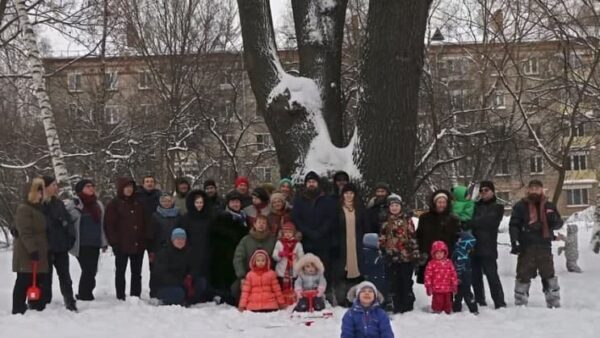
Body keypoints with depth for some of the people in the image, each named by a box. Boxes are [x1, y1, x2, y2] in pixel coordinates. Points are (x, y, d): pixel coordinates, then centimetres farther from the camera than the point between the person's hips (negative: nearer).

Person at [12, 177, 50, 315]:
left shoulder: (39, 208, 17)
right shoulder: (24, 209, -12)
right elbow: (25, 232, -20)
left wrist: (44, 250, 21)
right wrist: (32, 249, -26)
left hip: (39, 254, 9)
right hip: (27, 254, -9)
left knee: (39, 282, 12)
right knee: (24, 283, -5)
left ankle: (38, 308, 20)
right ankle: (18, 311, -1)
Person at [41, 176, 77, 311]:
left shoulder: (58, 203, 10)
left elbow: (68, 220, 10)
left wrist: (71, 237, -1)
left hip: (61, 246, 5)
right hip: (45, 247, -5)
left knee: (64, 274, 8)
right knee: (46, 276, 3)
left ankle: (70, 302, 12)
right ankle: (45, 303, 10)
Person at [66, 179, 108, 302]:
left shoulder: (98, 204, 15)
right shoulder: (74, 204, -5)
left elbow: (102, 224, 20)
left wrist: (104, 242, 18)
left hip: (95, 244, 6)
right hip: (82, 244, -6)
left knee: (92, 271, 8)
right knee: (88, 270, -9)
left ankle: (86, 294, 19)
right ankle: (84, 296, 0)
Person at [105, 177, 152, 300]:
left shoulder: (138, 204, 11)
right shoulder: (114, 204, -2)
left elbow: (146, 222, 12)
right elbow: (109, 225, -6)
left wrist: (147, 238, 2)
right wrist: (114, 242, -13)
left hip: (138, 245, 4)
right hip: (122, 246, -4)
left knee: (136, 272, 10)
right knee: (120, 272, 5)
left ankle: (135, 296, 17)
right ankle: (121, 297, 9)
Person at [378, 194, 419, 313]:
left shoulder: (407, 220, 3)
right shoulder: (385, 222, 9)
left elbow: (412, 237, 1)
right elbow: (382, 239, 11)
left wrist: (415, 253, -3)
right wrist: (382, 251, 3)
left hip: (406, 256, -2)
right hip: (391, 257, 2)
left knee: (406, 282, 3)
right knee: (394, 283, 5)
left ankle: (407, 307, 12)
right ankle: (397, 307, 13)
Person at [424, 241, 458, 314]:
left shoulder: (449, 263, 6)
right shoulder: (431, 264, -4)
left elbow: (453, 274, 10)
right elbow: (428, 275, -5)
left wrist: (454, 285, 8)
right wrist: (428, 286, -8)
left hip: (447, 288, 3)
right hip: (437, 289, -3)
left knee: (448, 302, 14)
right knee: (438, 302, -2)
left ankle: (448, 312, 28)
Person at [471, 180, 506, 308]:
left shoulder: (497, 208, 5)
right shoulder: (476, 206, 19)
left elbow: (488, 222, -12)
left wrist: (471, 223, -17)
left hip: (487, 248, -5)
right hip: (473, 246, 5)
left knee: (492, 275, -8)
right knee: (475, 276, 8)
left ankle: (500, 303, -4)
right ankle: (480, 302, 17)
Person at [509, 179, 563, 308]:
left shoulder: (549, 206, 11)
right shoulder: (520, 206, 2)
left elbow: (559, 224, 12)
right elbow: (513, 225, -3)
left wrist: (554, 219, -12)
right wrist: (514, 242, -15)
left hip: (544, 247, 2)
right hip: (526, 247, -2)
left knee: (549, 276, 7)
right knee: (523, 276, -1)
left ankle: (554, 303, 15)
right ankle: (520, 304, 8)